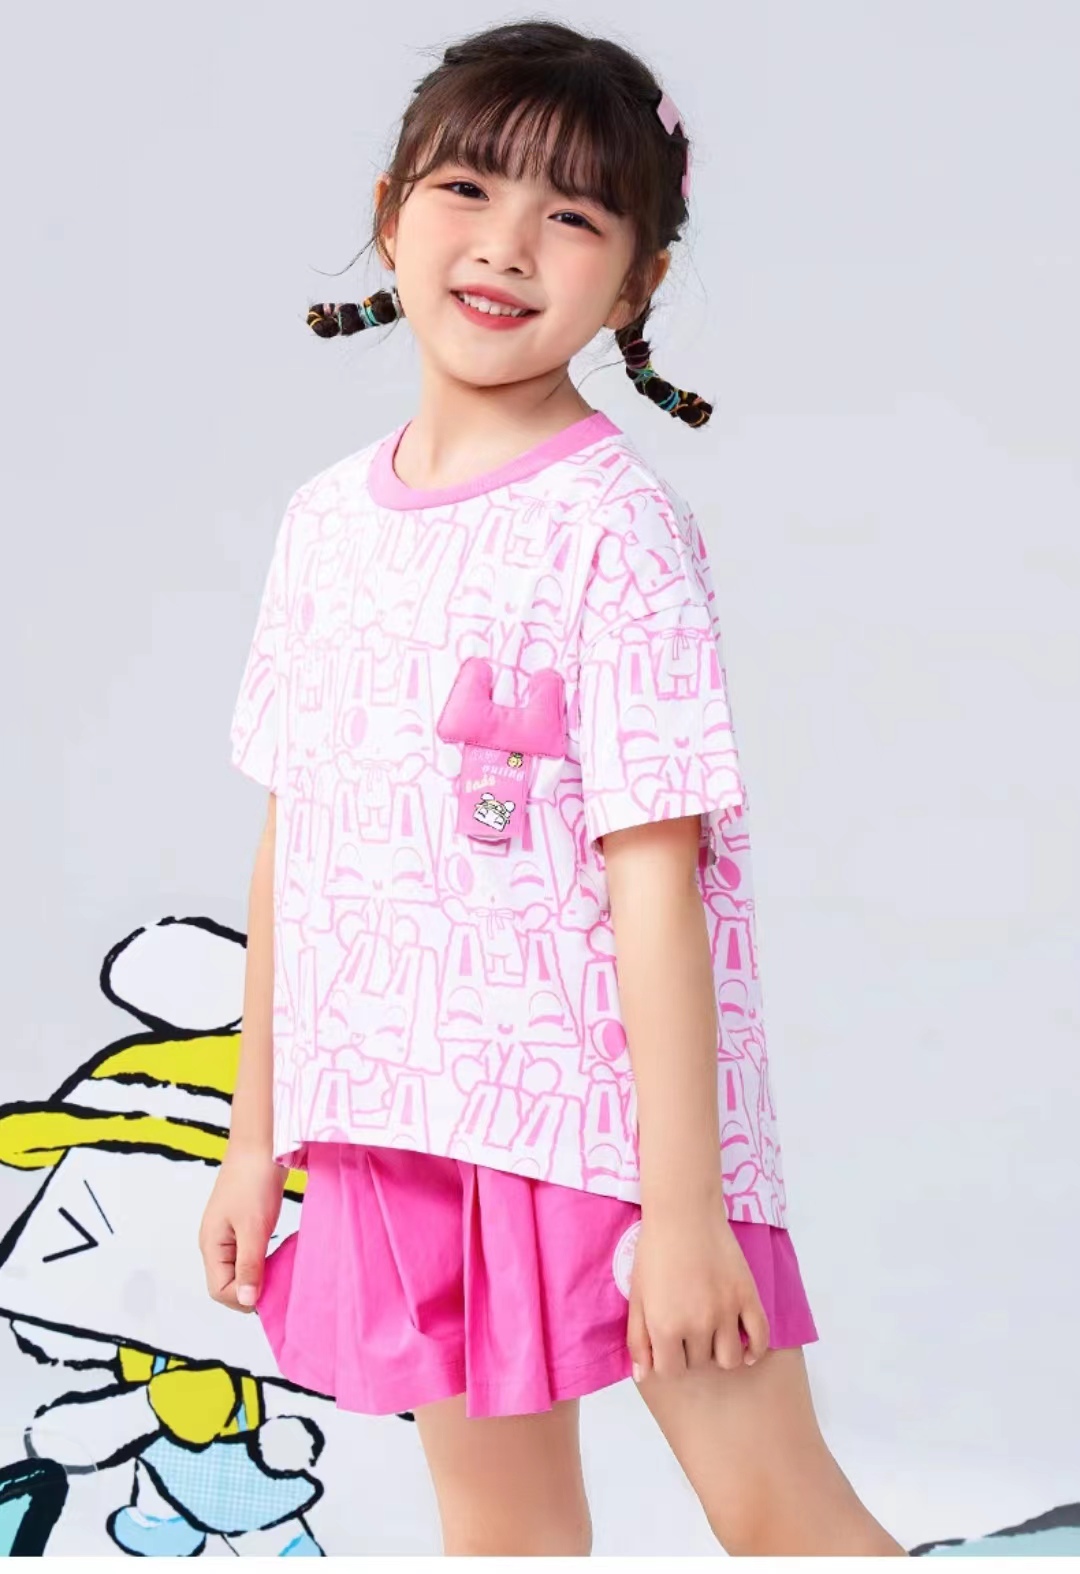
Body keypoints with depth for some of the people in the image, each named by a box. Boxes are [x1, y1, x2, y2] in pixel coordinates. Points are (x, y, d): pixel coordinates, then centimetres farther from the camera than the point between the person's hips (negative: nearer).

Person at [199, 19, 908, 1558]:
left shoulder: (616, 526, -12)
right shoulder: (329, 520, 6)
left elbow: (655, 868, -16)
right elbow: (291, 844, 11)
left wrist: (684, 1204, -17)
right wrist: (257, 1134, 14)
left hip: (616, 1105, -5)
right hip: (409, 1114, 6)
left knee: (776, 1511, 2)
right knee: (498, 1525, 16)